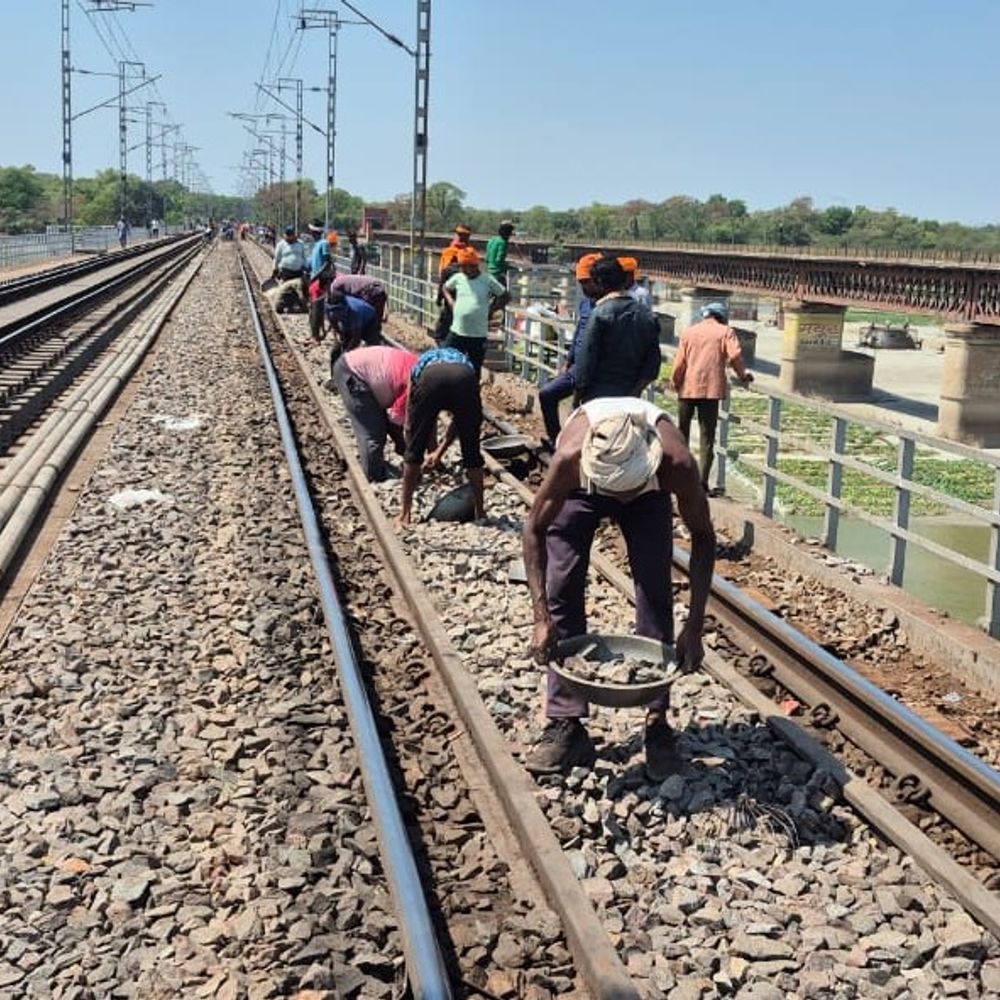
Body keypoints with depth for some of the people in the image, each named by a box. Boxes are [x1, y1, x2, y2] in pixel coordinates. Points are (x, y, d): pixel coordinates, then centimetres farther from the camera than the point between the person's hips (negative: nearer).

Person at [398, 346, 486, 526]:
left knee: (414, 450, 16)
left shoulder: (420, 364, 40)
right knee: (471, 451, 19)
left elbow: (410, 423, 38)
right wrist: (439, 452, 52)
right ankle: (480, 513, 30)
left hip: (429, 377, -1)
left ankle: (405, 514, 21)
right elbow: (460, 419, 42)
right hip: (464, 378, 1)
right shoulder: (464, 360, 43)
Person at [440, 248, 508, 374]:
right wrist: (451, 303, 8)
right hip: (456, 332, 3)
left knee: (474, 369, 7)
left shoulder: (488, 280, -5)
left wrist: (490, 309, -4)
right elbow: (445, 288, 23)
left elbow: (504, 297, 3)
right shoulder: (457, 278, 4)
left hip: (478, 335, -2)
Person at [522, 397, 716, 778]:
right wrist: (541, 618, -34)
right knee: (562, 589, -9)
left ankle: (657, 722, 1)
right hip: (581, 488, 0)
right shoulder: (570, 458, -43)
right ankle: (566, 725, -2)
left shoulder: (677, 464, -40)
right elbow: (534, 528, -27)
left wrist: (694, 629, -28)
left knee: (655, 594, -9)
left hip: (651, 493, 0)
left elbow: (703, 536, -24)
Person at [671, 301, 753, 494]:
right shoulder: (725, 331, 3)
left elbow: (679, 362, 0)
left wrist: (676, 384, 12)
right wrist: (742, 375, 2)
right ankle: (703, 480, -4)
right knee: (707, 436, 2)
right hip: (711, 389, -2)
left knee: (682, 432, 16)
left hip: (688, 389, 2)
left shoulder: (689, 332, 8)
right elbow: (734, 355, -12)